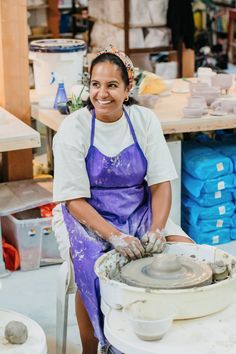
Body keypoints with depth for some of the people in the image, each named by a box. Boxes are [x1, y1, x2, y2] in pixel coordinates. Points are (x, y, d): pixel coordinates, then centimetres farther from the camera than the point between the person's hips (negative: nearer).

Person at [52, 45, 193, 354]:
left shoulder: (145, 120, -3)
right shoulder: (74, 128, -11)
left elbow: (161, 183, -2)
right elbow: (74, 200, -13)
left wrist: (156, 229, -20)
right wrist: (115, 236, -27)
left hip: (140, 211, 3)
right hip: (88, 216, -3)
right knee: (93, 272, -32)